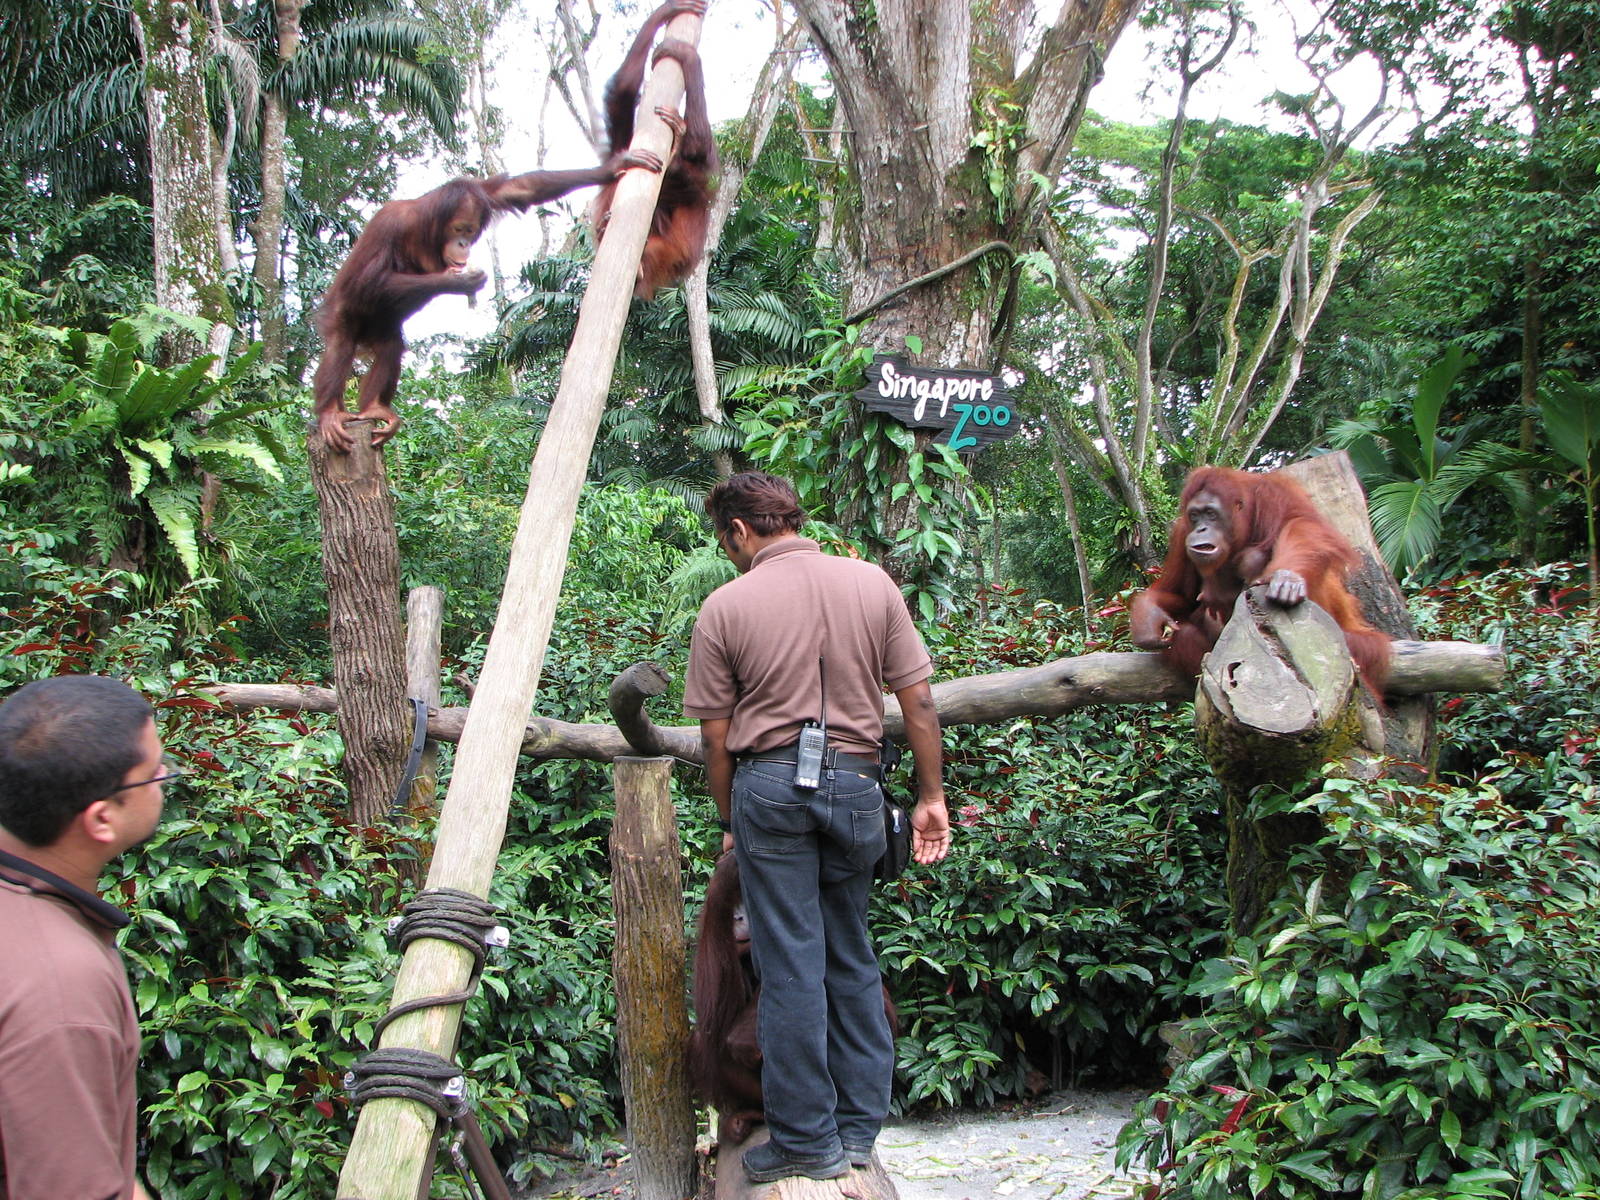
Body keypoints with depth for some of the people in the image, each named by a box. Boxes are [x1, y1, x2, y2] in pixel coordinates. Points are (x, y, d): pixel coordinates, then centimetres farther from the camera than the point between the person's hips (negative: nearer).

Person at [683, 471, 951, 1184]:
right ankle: (859, 1127, 22)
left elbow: (716, 737, 0)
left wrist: (733, 824, 13)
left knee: (790, 964, 4)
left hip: (769, 784, -3)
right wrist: (930, 797, 11)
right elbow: (918, 703, 3)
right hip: (855, 783, 3)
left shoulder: (726, 606, -5)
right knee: (852, 958, 15)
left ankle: (807, 1140, 11)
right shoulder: (872, 584, 2)